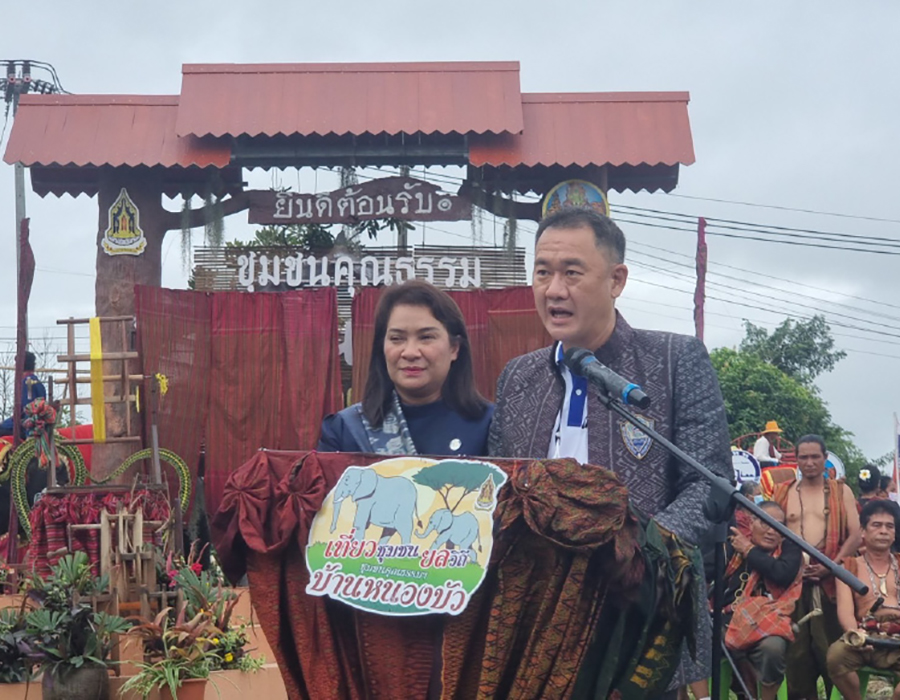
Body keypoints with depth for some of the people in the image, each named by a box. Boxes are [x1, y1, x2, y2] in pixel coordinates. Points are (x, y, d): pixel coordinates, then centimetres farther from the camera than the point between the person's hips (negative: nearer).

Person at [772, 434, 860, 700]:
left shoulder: (841, 492, 7)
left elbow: (855, 534, 0)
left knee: (831, 646, 0)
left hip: (830, 580, -2)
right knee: (795, 647, 6)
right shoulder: (782, 493, 11)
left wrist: (832, 565, -12)